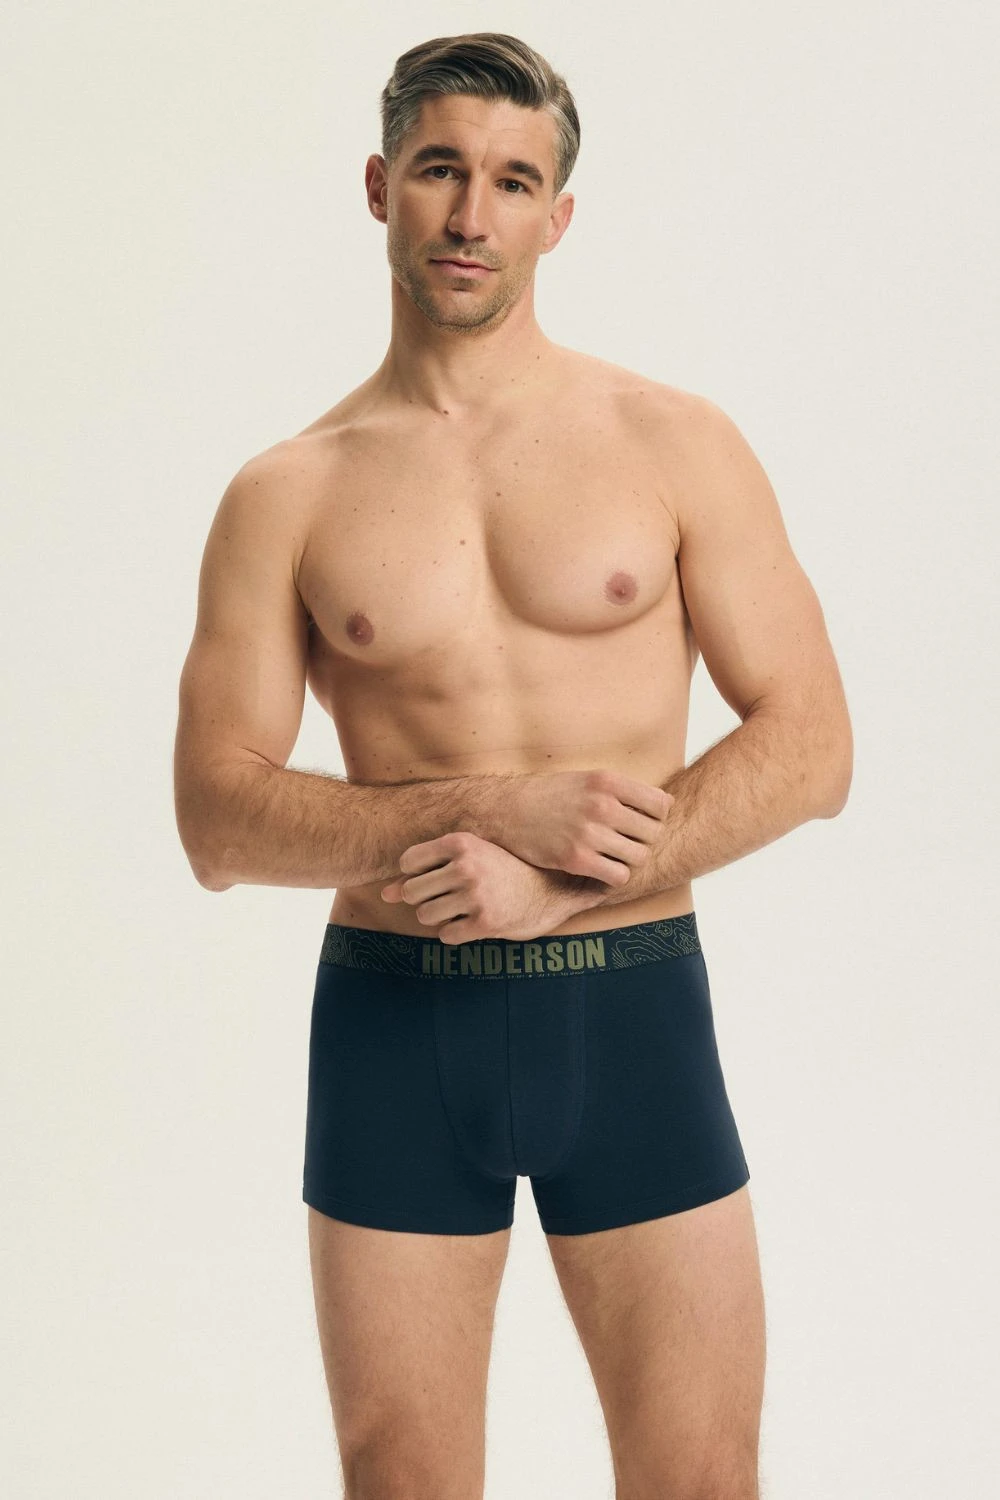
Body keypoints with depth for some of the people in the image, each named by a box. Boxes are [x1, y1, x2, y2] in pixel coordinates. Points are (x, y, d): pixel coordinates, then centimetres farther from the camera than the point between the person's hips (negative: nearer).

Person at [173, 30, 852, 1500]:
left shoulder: (674, 443, 3)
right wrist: (495, 806, -16)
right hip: (392, 1027, 1)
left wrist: (554, 880, -15)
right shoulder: (287, 494, 4)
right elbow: (218, 820, -2)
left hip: (630, 1010, 0)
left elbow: (810, 744, -2)